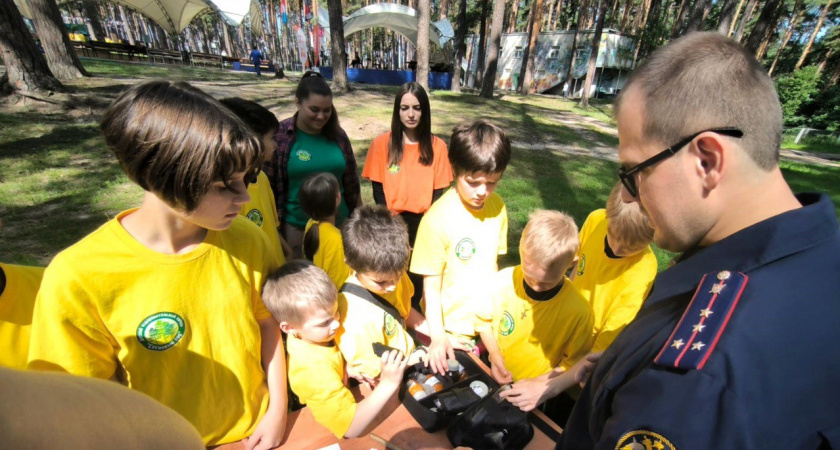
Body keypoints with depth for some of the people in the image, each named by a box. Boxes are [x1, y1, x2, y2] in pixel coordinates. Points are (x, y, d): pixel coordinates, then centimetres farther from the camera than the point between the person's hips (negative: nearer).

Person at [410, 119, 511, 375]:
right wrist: (438, 336, -18)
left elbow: (491, 263, 3)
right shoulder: (438, 219, -24)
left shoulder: (498, 208, -8)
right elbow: (431, 285, -16)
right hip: (451, 329, -4)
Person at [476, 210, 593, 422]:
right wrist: (494, 353, -11)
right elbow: (483, 320, 2)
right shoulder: (503, 281, -15)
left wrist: (546, 388, -19)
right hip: (494, 379, 1)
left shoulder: (578, 310, -19)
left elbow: (576, 365, -7)